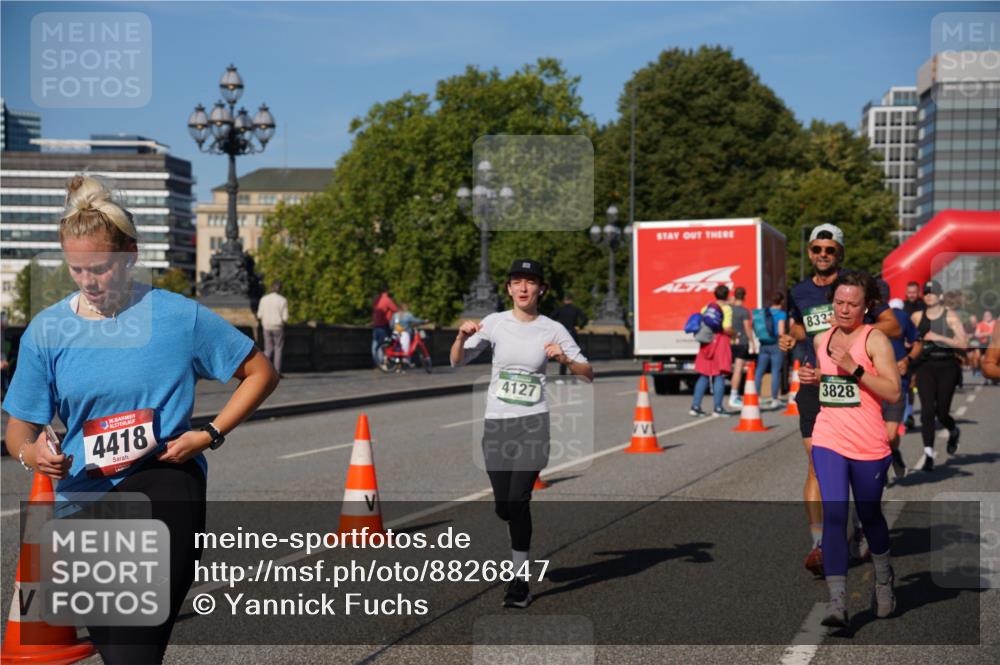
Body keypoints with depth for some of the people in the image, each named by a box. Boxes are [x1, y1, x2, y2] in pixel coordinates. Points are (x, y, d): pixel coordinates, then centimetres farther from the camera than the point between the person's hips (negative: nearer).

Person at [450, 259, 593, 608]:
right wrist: (462, 336, -18)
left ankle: (520, 579, -3)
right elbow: (457, 361, 2)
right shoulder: (494, 323, 2)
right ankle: (522, 549, 38)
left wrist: (565, 359, -20)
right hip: (496, 422, 2)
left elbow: (588, 374, 0)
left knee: (518, 499, -13)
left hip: (533, 423, -2)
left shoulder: (553, 330, -1)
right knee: (503, 506, 5)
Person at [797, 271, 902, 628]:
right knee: (834, 514, -12)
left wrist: (854, 369, -22)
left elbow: (893, 392, -14)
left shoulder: (875, 339, -7)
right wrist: (813, 378, 5)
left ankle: (883, 581, 41)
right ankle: (837, 600, -15)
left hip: (869, 445, -3)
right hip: (828, 440, 3)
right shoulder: (821, 339, 10)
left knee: (869, 515, 13)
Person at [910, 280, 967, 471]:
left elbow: (962, 343, -9)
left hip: (947, 366, -2)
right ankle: (928, 454, -10)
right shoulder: (917, 317, 6)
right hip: (925, 366, 2)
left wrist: (939, 337, -18)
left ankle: (954, 432, 38)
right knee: (927, 410, -11)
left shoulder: (950, 316, -2)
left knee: (941, 412, 2)